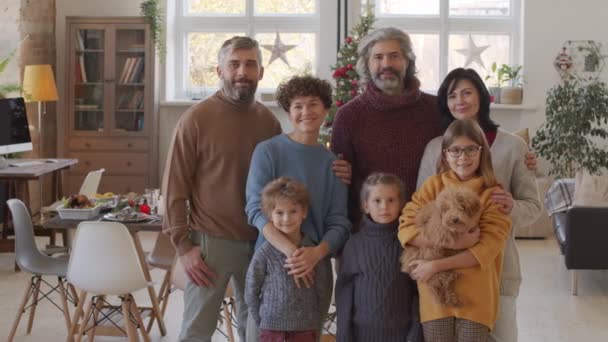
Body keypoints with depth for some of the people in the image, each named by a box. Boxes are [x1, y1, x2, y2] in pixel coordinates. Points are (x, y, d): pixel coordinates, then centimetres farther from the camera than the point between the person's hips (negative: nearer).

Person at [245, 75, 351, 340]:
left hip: (317, 265, 3)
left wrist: (316, 253, -21)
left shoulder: (332, 162, 4)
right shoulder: (268, 151, -5)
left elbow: (338, 222, 0)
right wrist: (291, 251, -26)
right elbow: (257, 209, -12)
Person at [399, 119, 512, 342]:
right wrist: (452, 242, -17)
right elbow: (405, 229, -5)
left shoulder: (493, 194, 0)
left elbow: (487, 249, -9)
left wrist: (436, 266, -16)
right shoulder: (433, 186, 5)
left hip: (475, 297, -1)